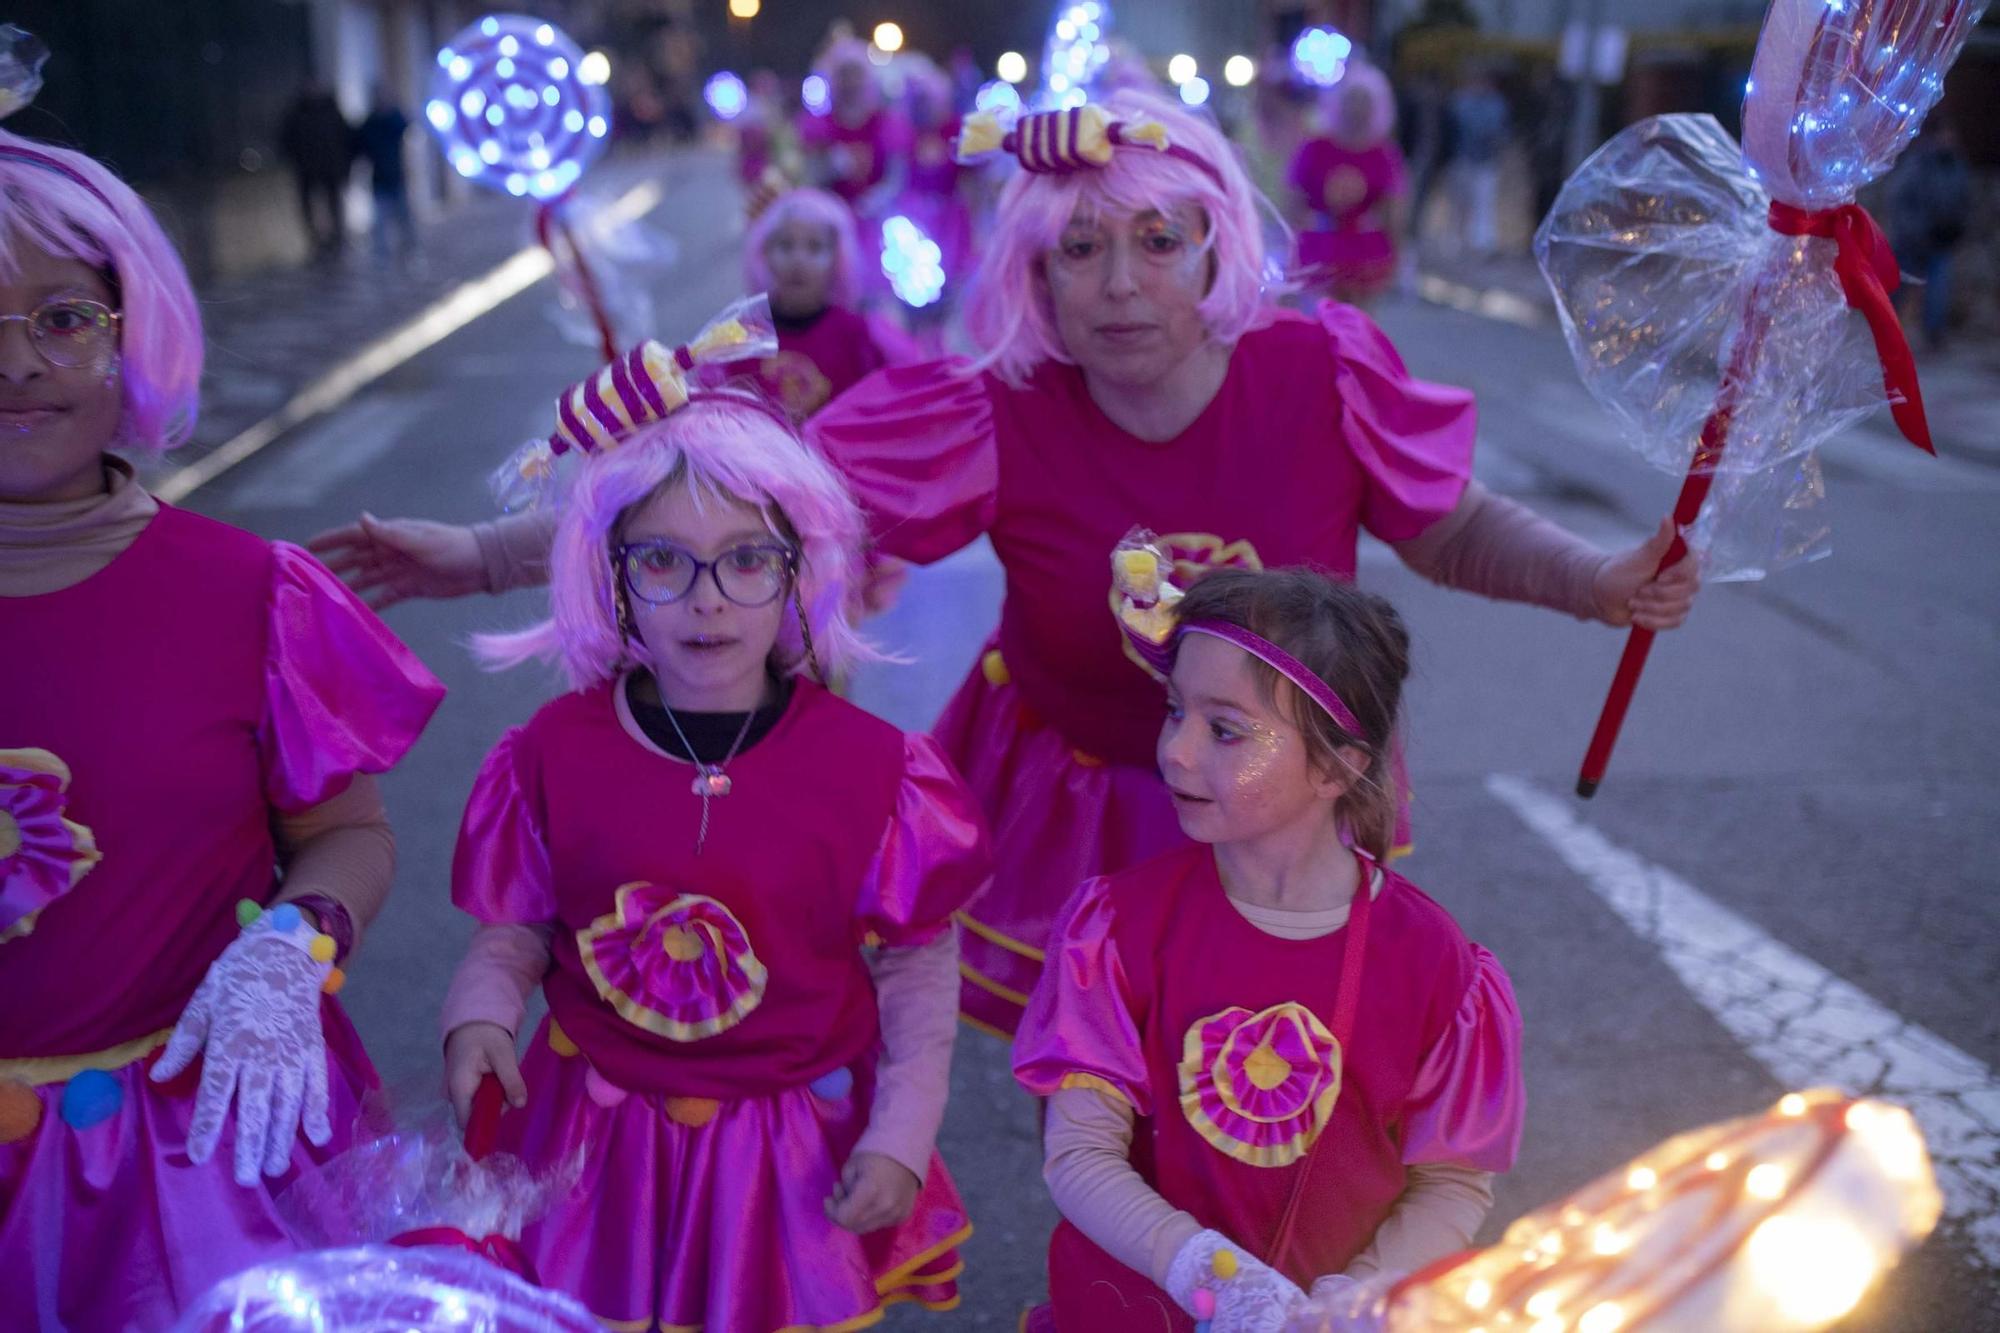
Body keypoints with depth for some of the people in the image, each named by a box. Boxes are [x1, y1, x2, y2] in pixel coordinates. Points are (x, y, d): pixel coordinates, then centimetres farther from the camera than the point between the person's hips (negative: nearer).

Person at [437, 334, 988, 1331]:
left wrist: (901, 1135, -8)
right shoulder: (555, 754, -9)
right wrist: (478, 1015, -18)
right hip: (595, 1143, 1)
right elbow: (516, 931, 2)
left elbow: (916, 961, -5)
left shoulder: (872, 769, -14)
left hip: (796, 1158, -1)